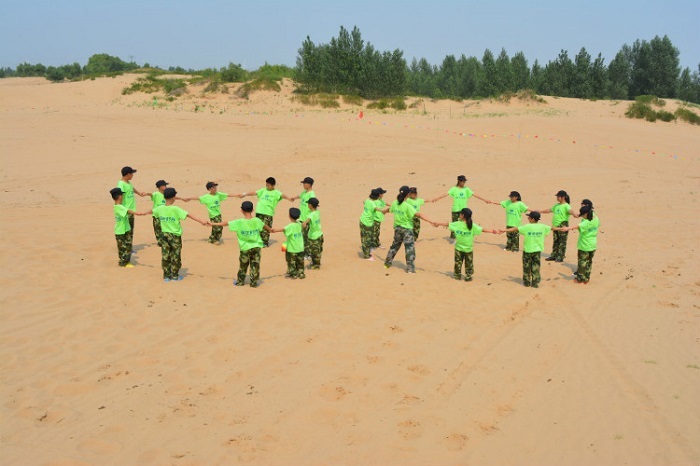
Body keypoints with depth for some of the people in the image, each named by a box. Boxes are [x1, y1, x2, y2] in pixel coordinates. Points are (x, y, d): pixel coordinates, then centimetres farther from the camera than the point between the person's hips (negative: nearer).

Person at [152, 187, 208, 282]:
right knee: (175, 257, 8)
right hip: (175, 235, -4)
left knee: (165, 256, 10)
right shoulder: (175, 209, -18)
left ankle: (166, 276, 16)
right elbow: (188, 215, -24)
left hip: (165, 235, 4)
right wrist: (201, 221, -28)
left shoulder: (160, 208, -2)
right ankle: (175, 276, 15)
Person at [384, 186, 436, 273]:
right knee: (410, 248, -2)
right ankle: (410, 268, -5)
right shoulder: (407, 206, -20)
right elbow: (418, 215, -29)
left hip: (397, 228, 6)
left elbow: (390, 210, 21)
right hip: (407, 229, -6)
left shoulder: (394, 203, -1)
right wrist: (430, 221, -33)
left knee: (395, 246, 23)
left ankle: (387, 263, 34)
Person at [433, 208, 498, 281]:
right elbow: (482, 229, -18)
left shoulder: (457, 224, -11)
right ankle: (468, 277, 17)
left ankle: (457, 275, 23)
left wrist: (438, 223, 14)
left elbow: (448, 225, 0)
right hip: (468, 249, -1)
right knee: (469, 263, 13)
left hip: (458, 248, 1)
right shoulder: (473, 226, -14)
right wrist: (492, 231, -17)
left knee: (458, 262, 16)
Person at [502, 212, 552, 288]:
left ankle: (526, 282, 17)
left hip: (527, 250, -3)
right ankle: (535, 283, 11)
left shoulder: (527, 227, -13)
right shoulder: (542, 227, -2)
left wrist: (504, 230, -16)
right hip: (537, 250, 3)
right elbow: (552, 228, 13)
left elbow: (515, 228, -16)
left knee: (526, 267, 11)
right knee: (535, 267, 9)